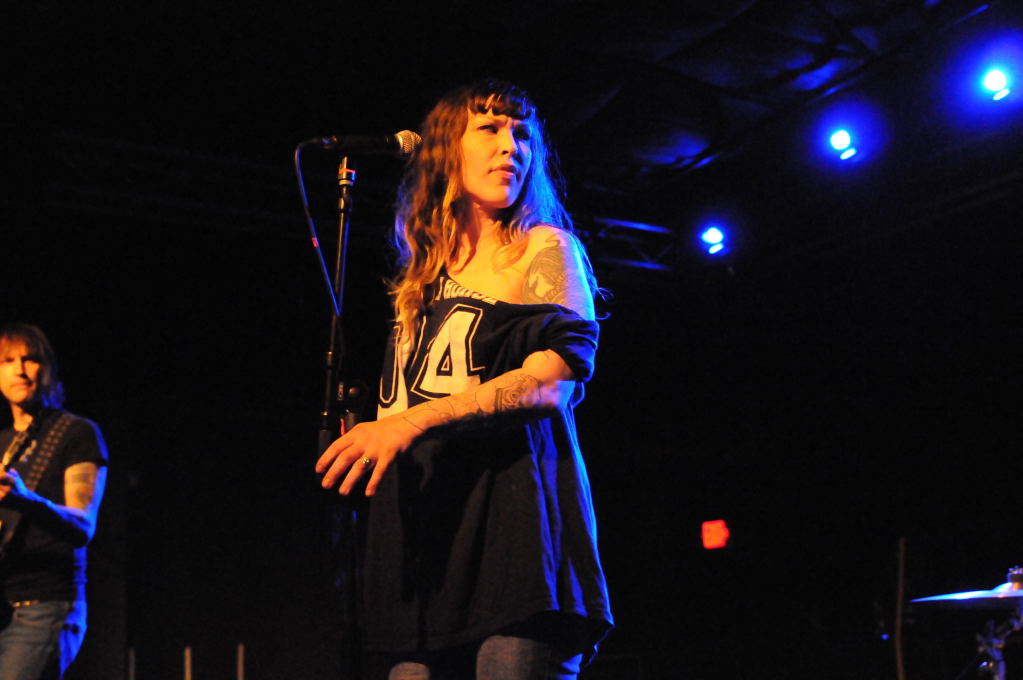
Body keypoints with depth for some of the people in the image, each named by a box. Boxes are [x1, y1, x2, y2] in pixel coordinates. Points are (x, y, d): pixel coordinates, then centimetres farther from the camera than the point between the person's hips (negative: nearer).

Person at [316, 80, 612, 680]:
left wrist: (416, 421, -17)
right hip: (422, 526, 5)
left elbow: (553, 381, -8)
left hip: (514, 513, -5)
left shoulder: (544, 249, 8)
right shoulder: (423, 275, 23)